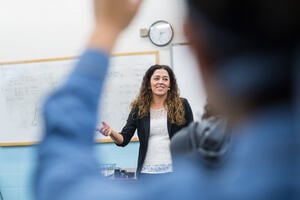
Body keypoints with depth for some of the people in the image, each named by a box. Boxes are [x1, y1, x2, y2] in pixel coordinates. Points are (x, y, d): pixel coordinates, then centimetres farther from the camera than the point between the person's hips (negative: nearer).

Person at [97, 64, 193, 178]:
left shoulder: (181, 105, 0)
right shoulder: (139, 108, 4)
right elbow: (124, 139, 1)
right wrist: (111, 132, -20)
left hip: (175, 170, -1)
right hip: (147, 172, 1)